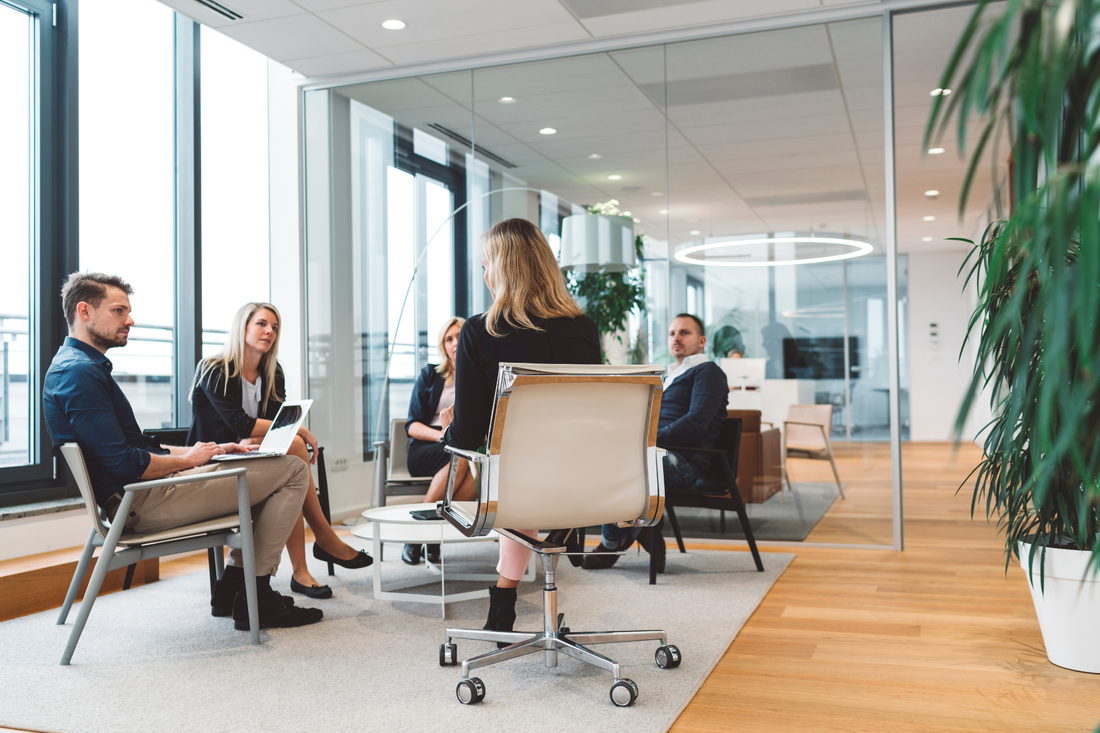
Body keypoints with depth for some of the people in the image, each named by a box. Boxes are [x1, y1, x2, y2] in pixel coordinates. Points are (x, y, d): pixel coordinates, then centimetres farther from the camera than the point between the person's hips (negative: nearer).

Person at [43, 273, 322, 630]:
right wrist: (188, 460, -7)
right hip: (141, 503, -11)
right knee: (291, 470, -10)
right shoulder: (80, 372, -16)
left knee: (269, 466, 23)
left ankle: (232, 586, 17)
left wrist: (209, 451, 11)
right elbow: (124, 463, -24)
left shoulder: (83, 367, 19)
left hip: (137, 496, 11)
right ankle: (255, 599, -4)